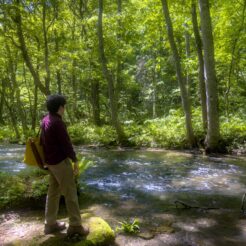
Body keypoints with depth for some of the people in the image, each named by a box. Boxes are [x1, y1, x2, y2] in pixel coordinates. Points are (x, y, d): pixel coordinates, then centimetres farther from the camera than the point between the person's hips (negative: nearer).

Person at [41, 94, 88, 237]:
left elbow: (43, 141, 15)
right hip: (60, 161, -9)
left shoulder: (45, 120, 7)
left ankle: (50, 223, 26)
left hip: (50, 161, 9)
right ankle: (75, 225, 8)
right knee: (70, 192, 0)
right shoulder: (57, 122, -21)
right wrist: (75, 161, -11)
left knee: (53, 191, 16)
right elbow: (66, 144, -20)